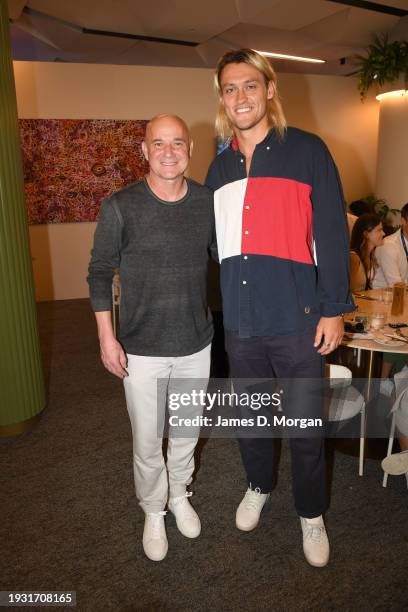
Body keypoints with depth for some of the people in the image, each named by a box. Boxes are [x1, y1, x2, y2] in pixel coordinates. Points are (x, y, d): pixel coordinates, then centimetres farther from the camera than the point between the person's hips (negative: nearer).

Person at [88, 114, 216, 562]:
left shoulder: (208, 201, -3)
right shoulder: (120, 206, -11)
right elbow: (99, 273, -4)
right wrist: (106, 338, -7)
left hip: (196, 345, 3)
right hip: (141, 350, -2)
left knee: (186, 433, 20)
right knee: (147, 442, 11)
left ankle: (179, 495, 48)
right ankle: (153, 511, 39)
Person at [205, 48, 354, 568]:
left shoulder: (307, 151, -3)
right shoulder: (219, 167, 11)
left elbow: (332, 234, -5)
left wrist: (334, 309, -9)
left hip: (297, 319, -4)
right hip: (239, 321, 4)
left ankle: (311, 513, 34)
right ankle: (258, 486, 46)